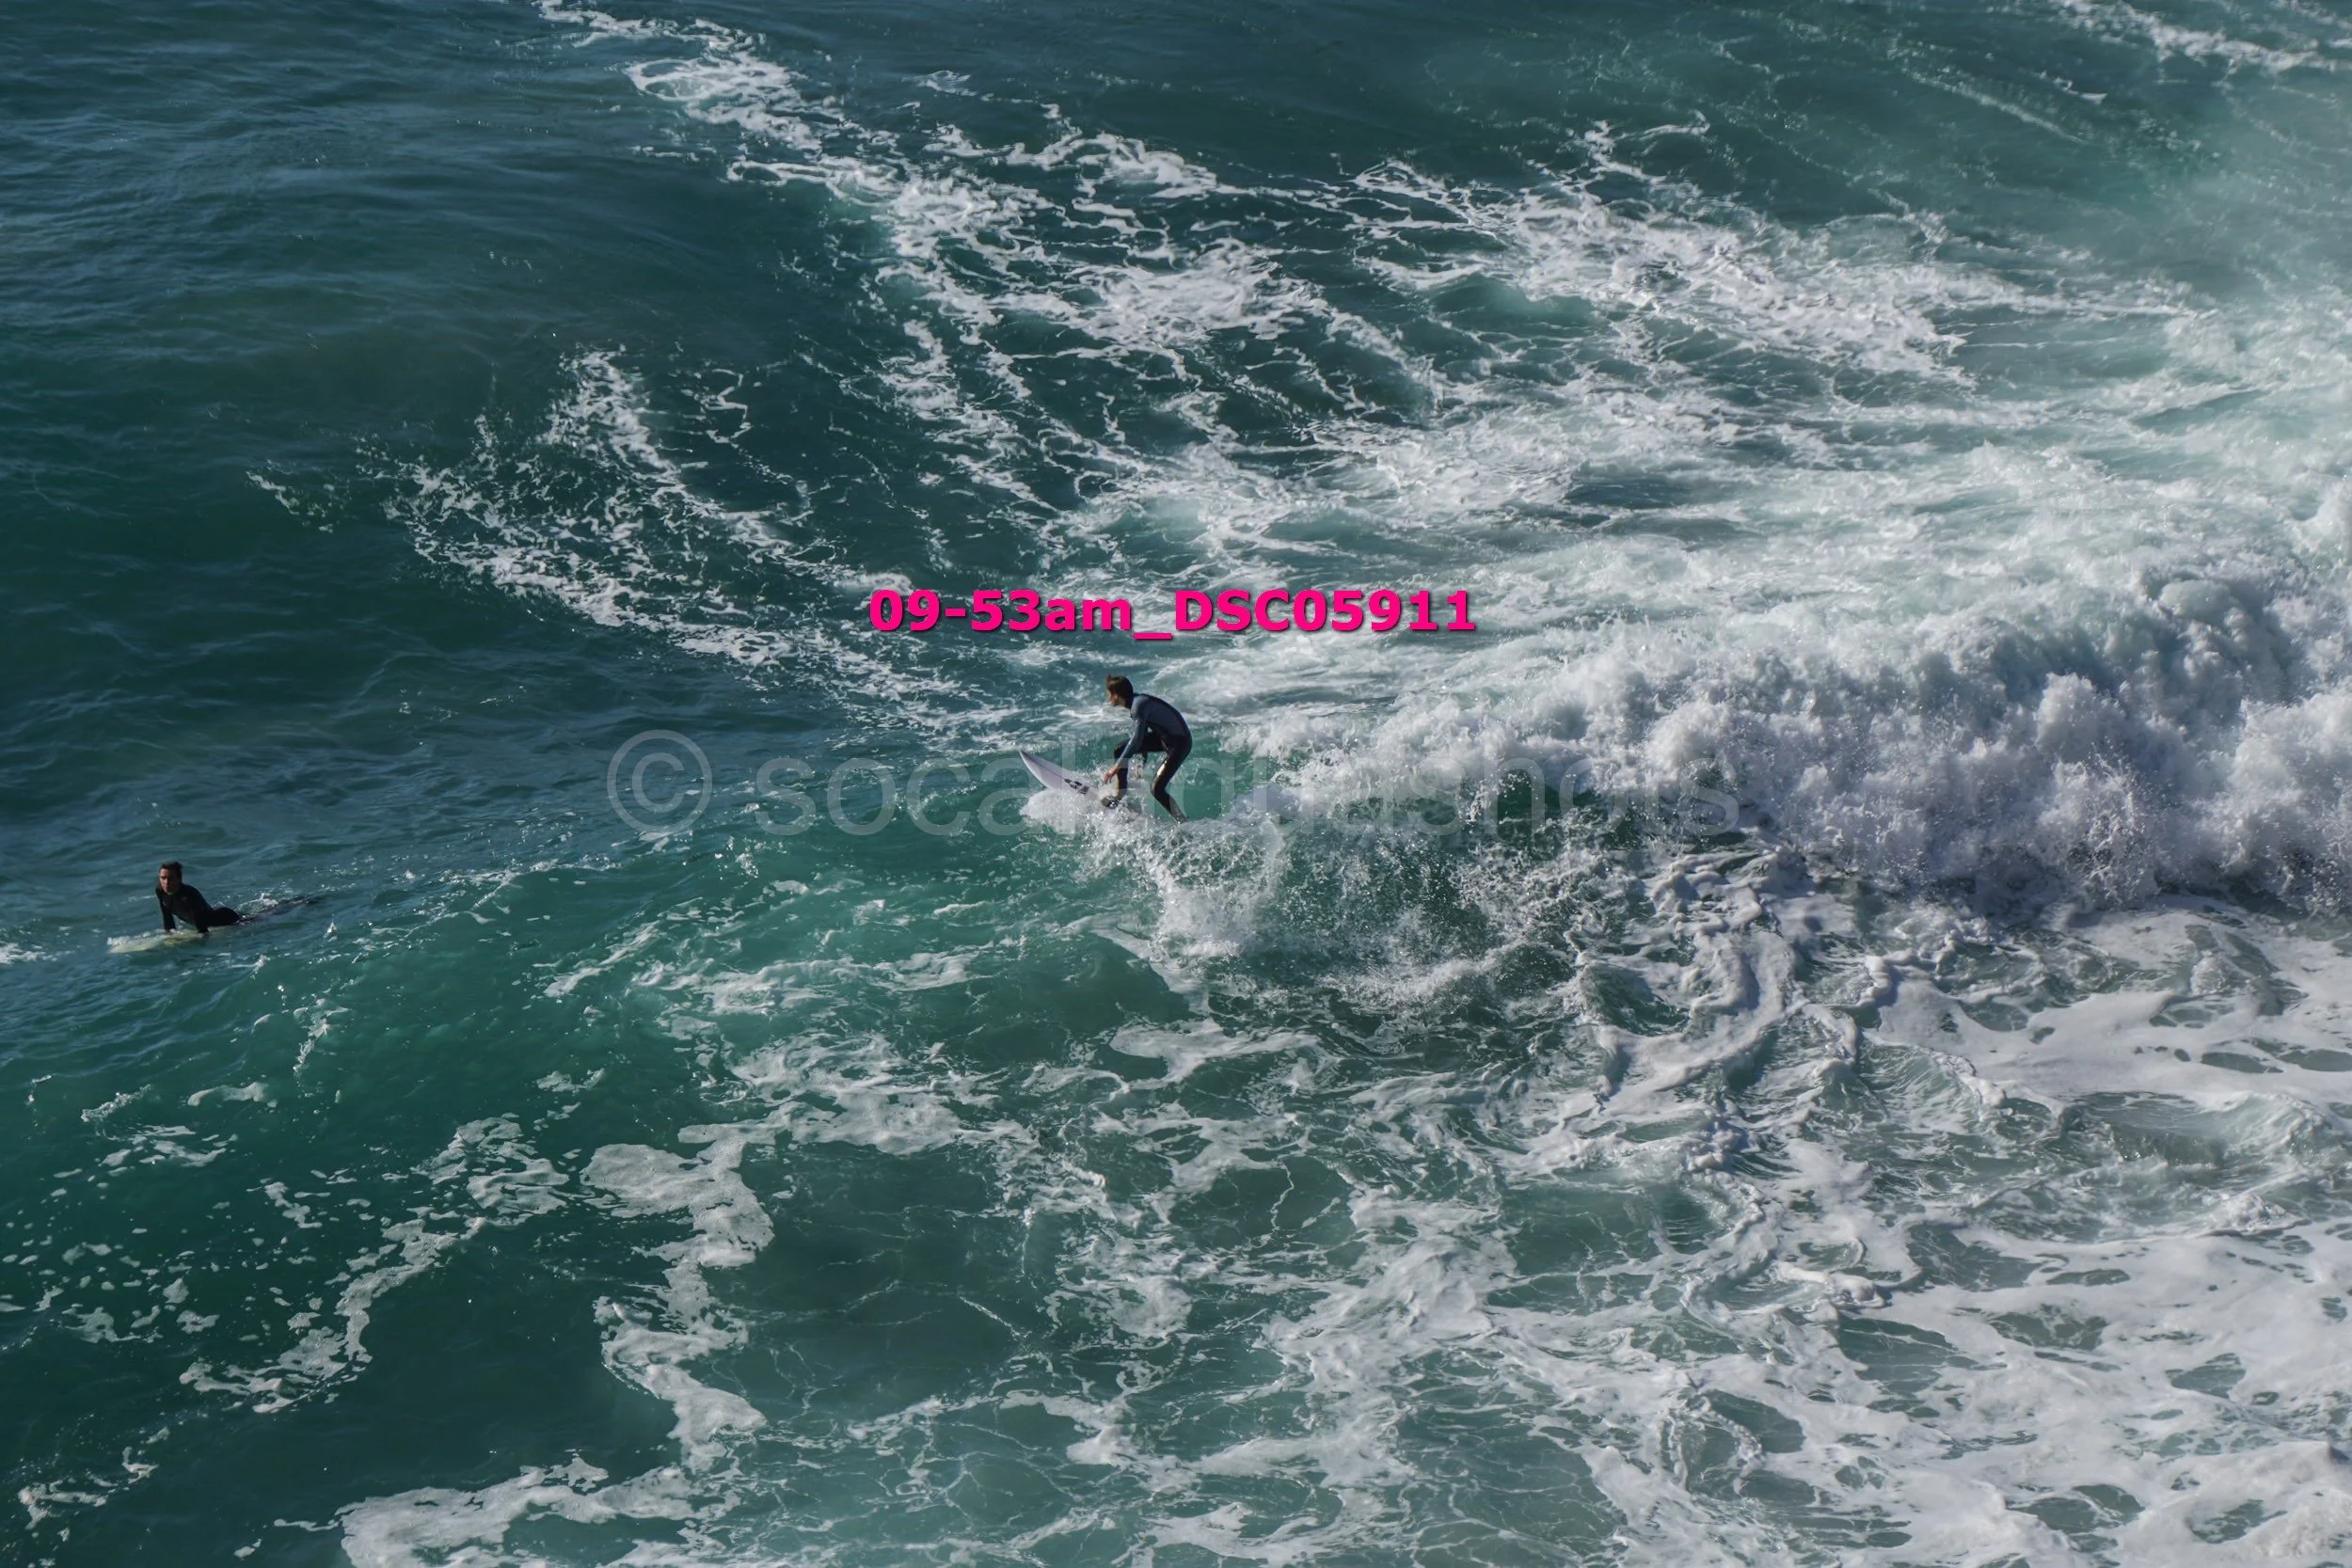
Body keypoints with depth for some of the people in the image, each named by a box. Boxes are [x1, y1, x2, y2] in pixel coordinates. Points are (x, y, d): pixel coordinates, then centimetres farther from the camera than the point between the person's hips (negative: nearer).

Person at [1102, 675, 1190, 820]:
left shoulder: (1139, 705, -26)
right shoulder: (1136, 700, 3)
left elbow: (1137, 739, -32)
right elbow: (1143, 731, 17)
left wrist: (1116, 767, -29)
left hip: (1179, 742, -10)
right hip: (1162, 735, 10)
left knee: (1157, 789, -19)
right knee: (1119, 751, 7)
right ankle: (1121, 795, 19)